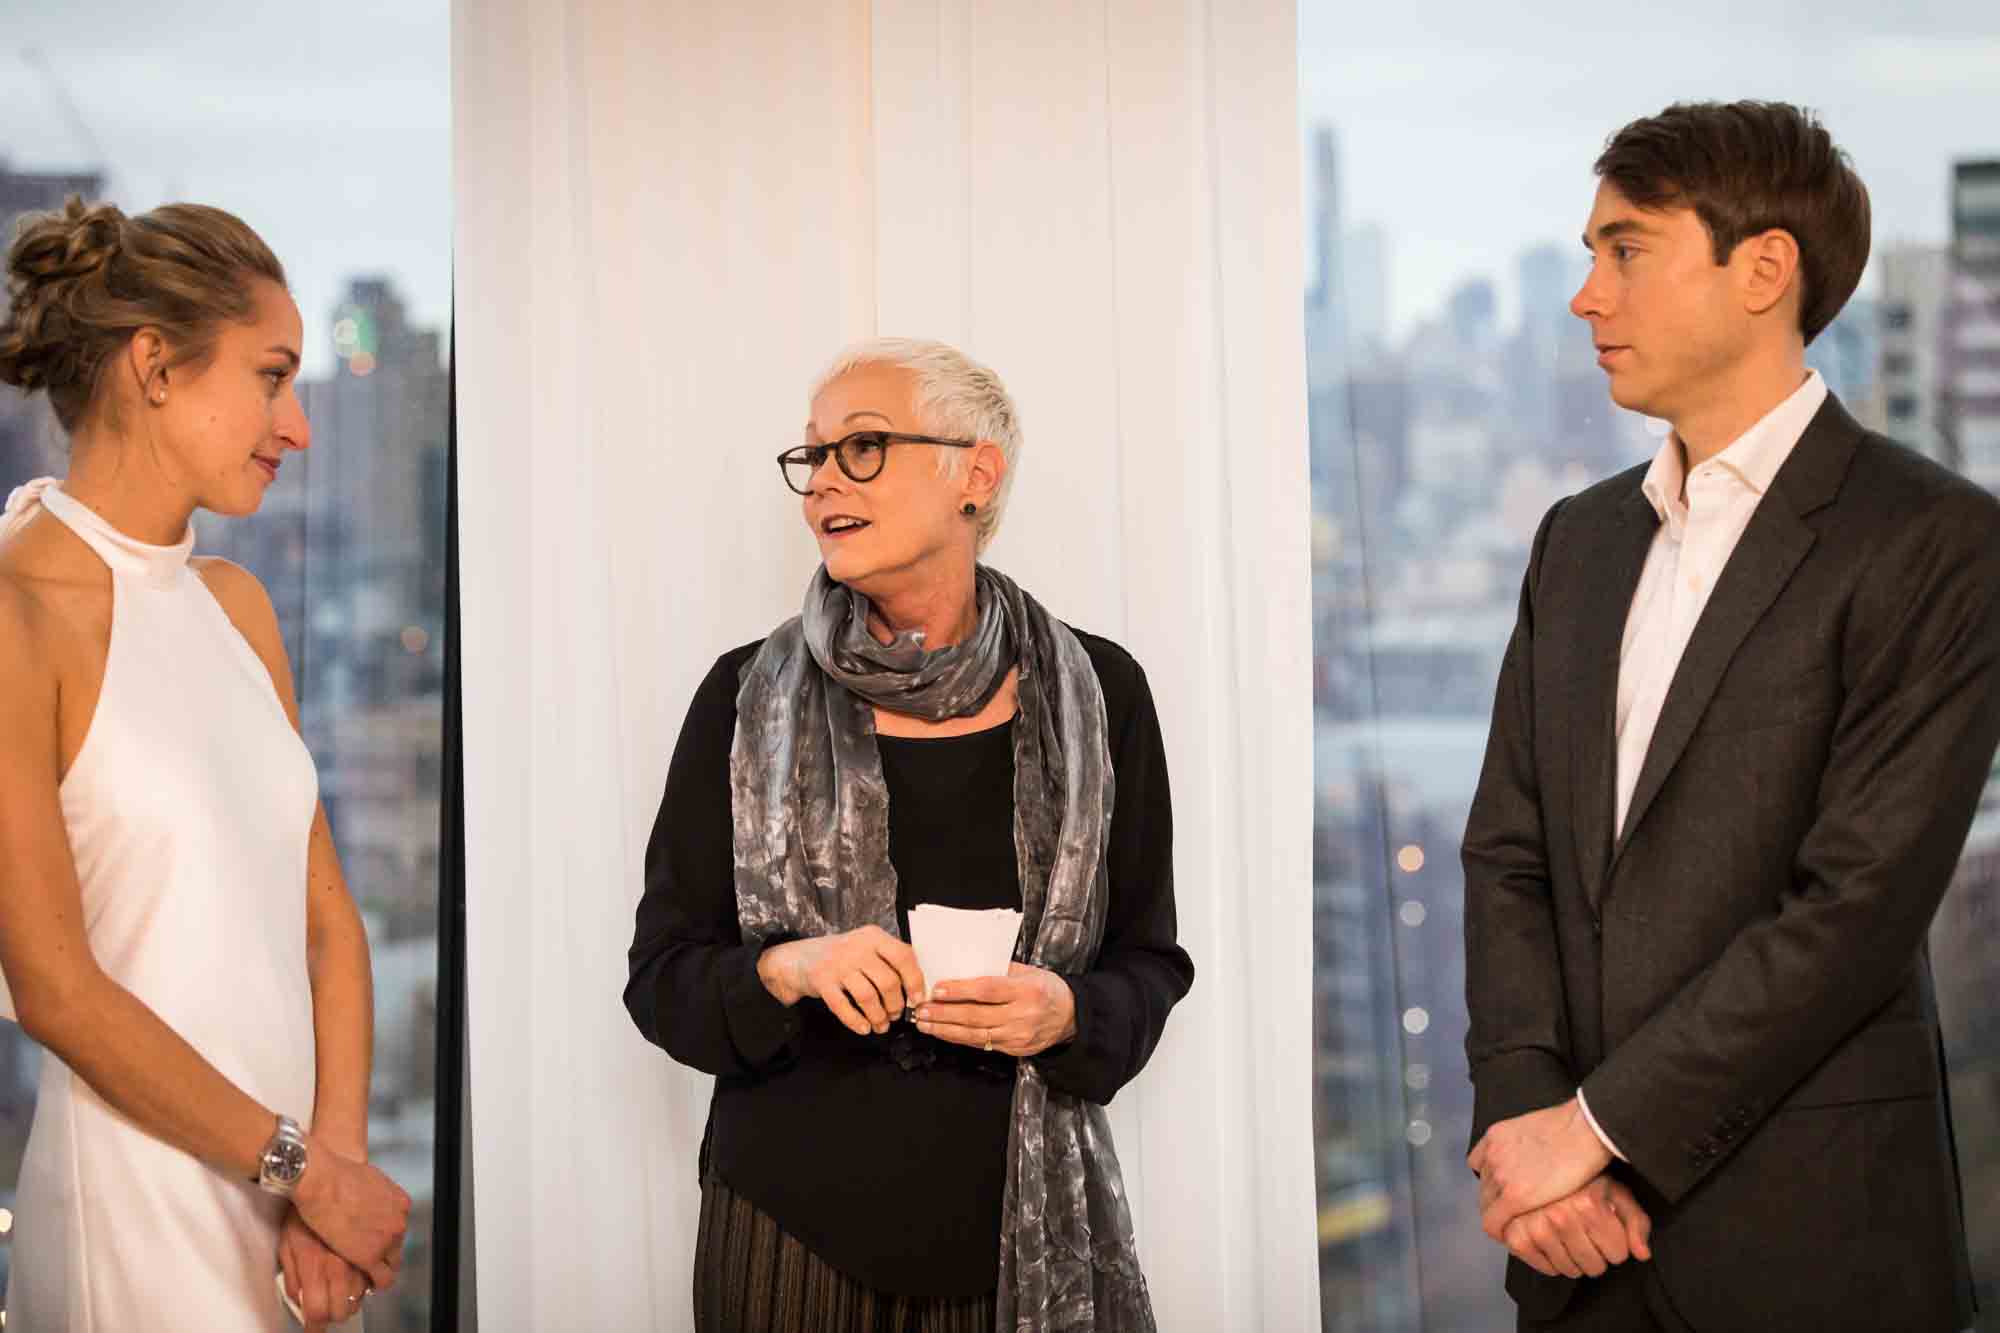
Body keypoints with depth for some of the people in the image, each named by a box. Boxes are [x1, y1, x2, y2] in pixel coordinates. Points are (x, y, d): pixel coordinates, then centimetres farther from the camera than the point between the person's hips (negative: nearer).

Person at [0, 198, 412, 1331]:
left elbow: (326, 913, 8)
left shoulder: (235, 604, 10)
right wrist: (304, 1169, -10)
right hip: (145, 1190, -6)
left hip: (295, 1175, 7)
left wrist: (337, 1160, -5)